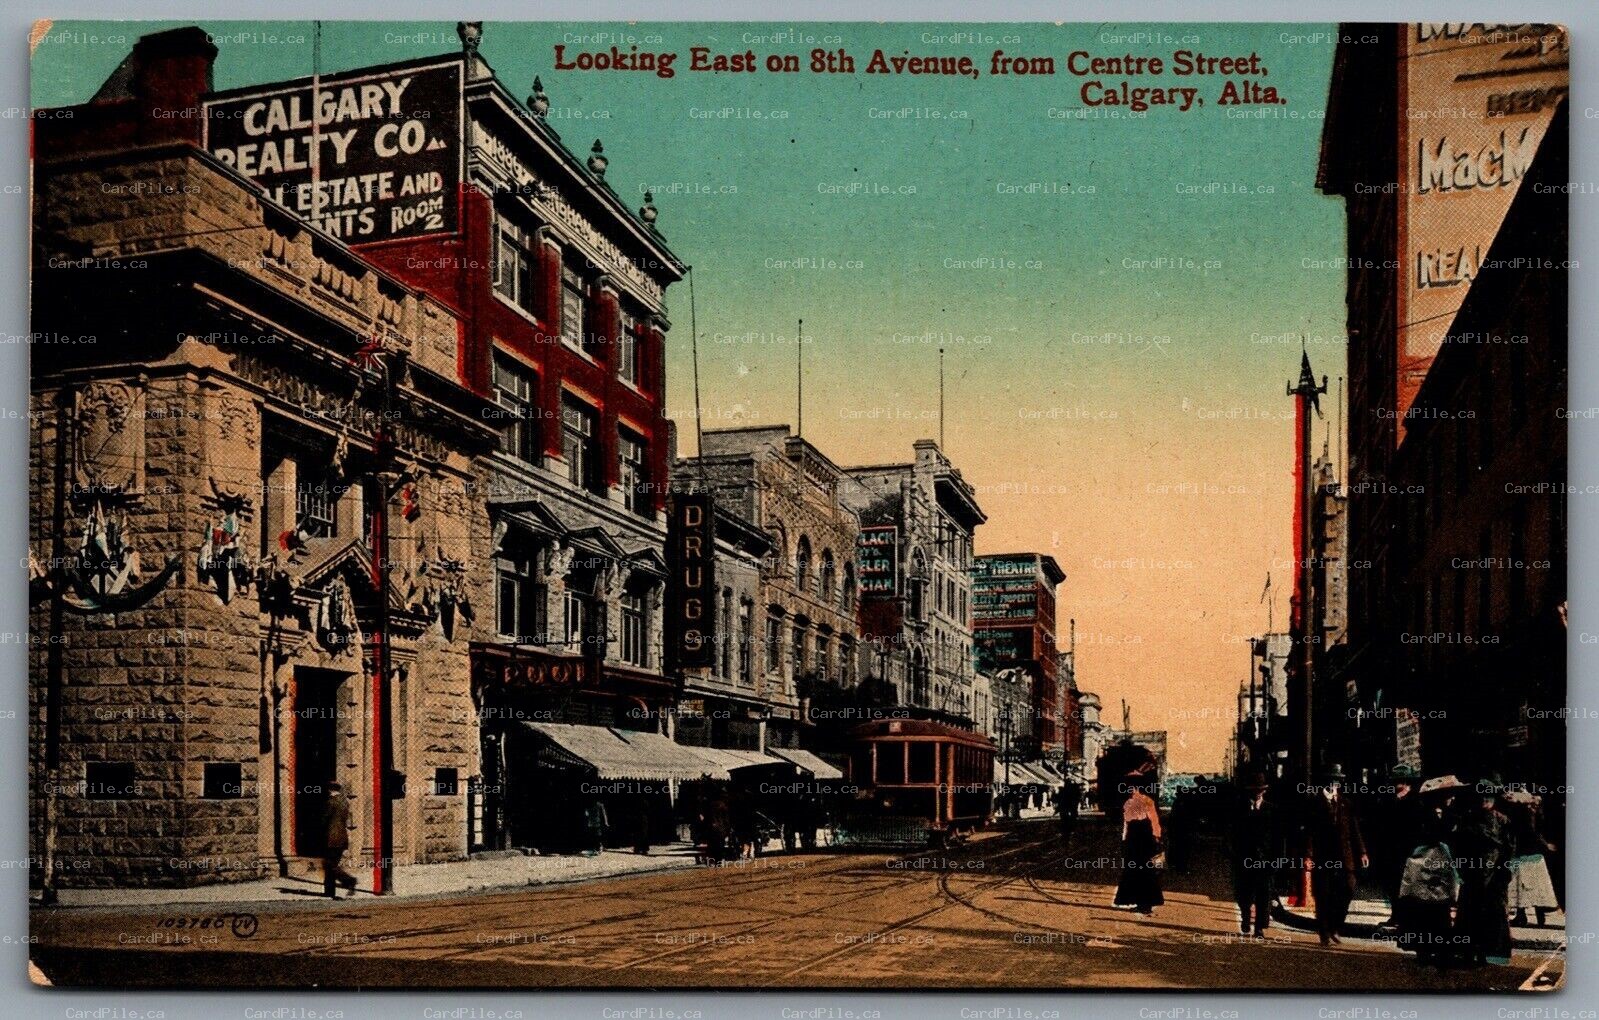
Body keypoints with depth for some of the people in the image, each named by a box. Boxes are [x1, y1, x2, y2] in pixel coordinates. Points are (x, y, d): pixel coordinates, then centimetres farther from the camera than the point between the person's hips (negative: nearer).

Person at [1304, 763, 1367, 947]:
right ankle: (1325, 934, 13)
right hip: (1322, 859, -4)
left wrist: (1361, 852, 5)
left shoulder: (1344, 802, 13)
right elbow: (1309, 830, -7)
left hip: (1344, 858, 4)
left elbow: (1354, 829, 12)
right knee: (1323, 897, 2)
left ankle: (1333, 930, 16)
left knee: (1347, 892, -1)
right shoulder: (1315, 802, -2)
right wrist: (1309, 855, -14)